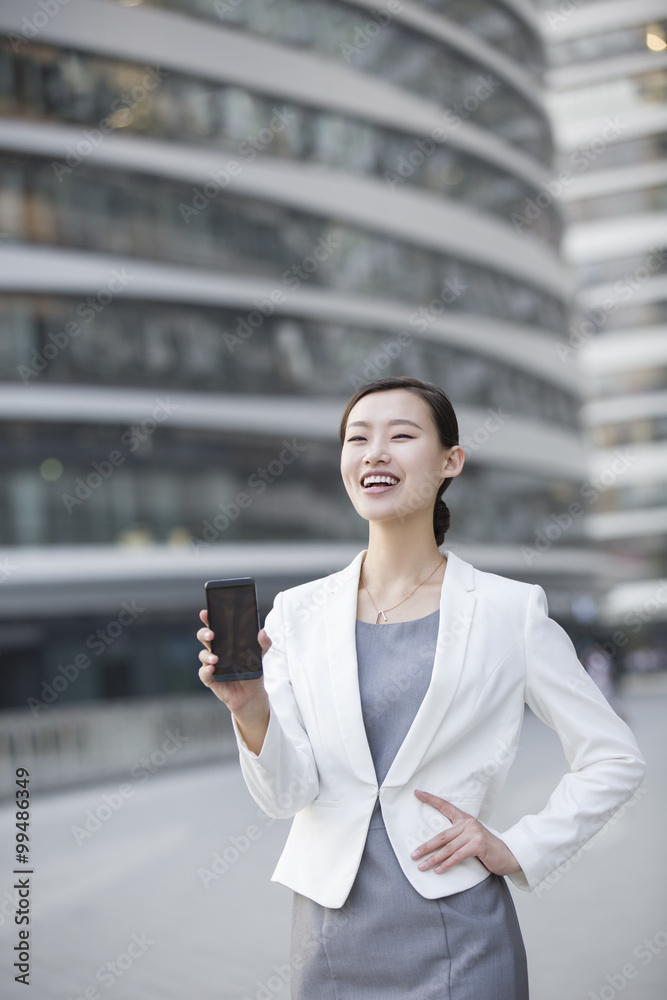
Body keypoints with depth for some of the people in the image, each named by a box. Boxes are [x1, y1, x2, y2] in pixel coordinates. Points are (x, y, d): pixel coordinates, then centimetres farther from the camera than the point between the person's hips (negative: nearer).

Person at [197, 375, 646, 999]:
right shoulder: (299, 612, 2)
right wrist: (250, 707, -21)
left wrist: (519, 850, -4)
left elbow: (615, 760, 3)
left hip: (455, 937, -2)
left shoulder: (510, 610, -4)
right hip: (330, 934, 2)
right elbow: (285, 795, -5)